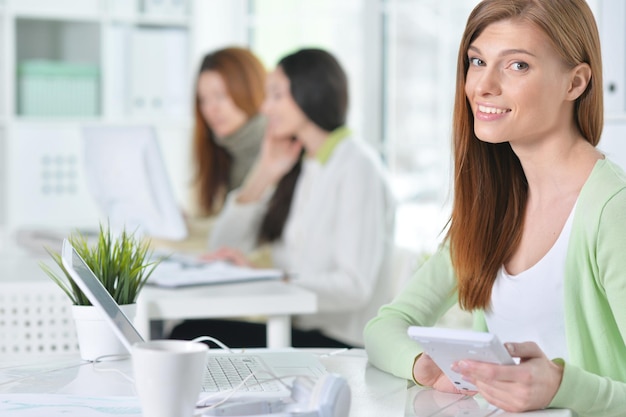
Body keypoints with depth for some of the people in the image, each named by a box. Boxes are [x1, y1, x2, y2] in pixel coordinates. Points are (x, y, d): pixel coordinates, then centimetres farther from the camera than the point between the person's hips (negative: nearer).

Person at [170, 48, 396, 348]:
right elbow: (222, 248, 12)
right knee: (189, 331, -20)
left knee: (193, 334, -25)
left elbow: (355, 288, -20)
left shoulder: (357, 166, -10)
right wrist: (263, 175, 3)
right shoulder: (295, 166, 17)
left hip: (345, 343, -7)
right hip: (298, 328, 7)